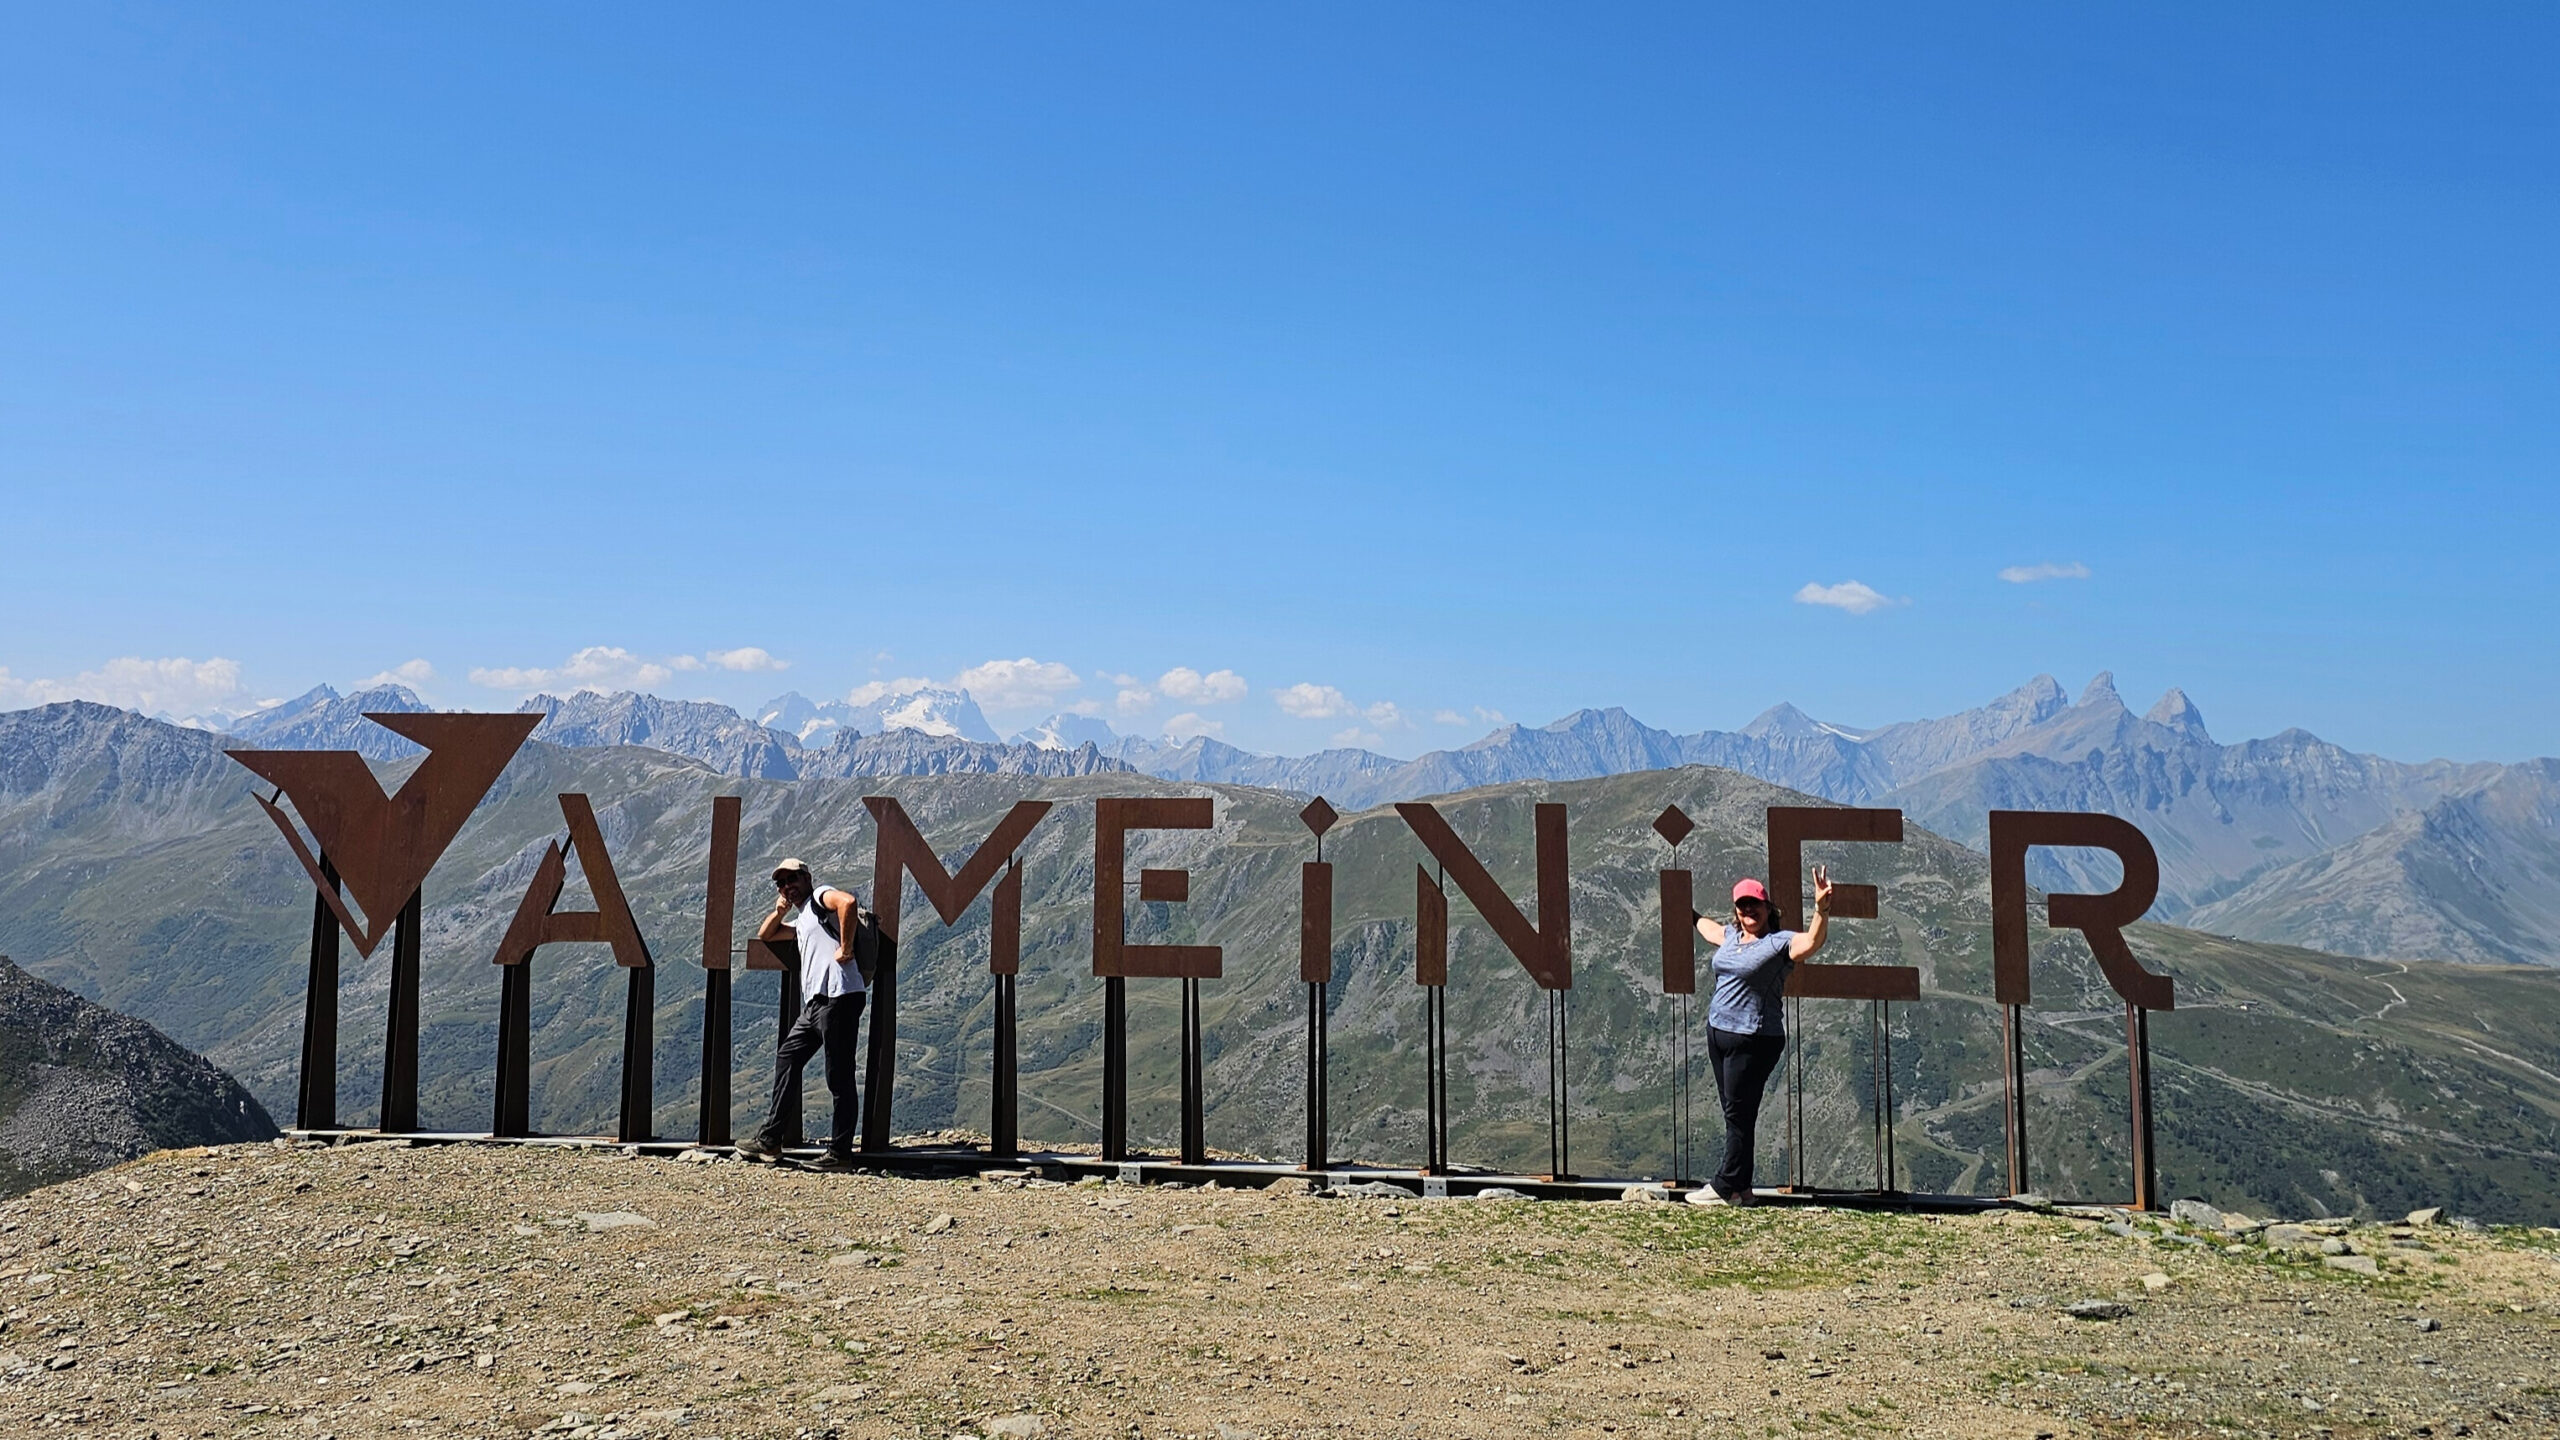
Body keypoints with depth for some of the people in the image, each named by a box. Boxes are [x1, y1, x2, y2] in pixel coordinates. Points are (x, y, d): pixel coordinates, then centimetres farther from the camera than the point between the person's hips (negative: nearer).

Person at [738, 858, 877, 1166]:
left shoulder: (821, 896, 0)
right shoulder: (801, 920, 28)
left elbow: (848, 902, -22)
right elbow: (765, 935, 38)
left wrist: (845, 948, -21)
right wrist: (779, 911, 20)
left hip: (838, 996, -11)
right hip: (816, 1002, 11)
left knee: (840, 1077, -6)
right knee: (786, 1059, 15)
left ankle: (841, 1151, -3)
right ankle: (769, 1138, 20)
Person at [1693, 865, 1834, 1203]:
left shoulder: (1780, 942, -9)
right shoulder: (1732, 935, 13)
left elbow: (1812, 941, -29)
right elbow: (1710, 930, 37)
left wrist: (1822, 909, -46)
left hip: (1754, 1039, -8)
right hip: (1718, 1032, 8)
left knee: (1739, 1113, -5)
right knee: (1733, 1112, 11)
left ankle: (1728, 1187, 1)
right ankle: (1739, 1187, 17)